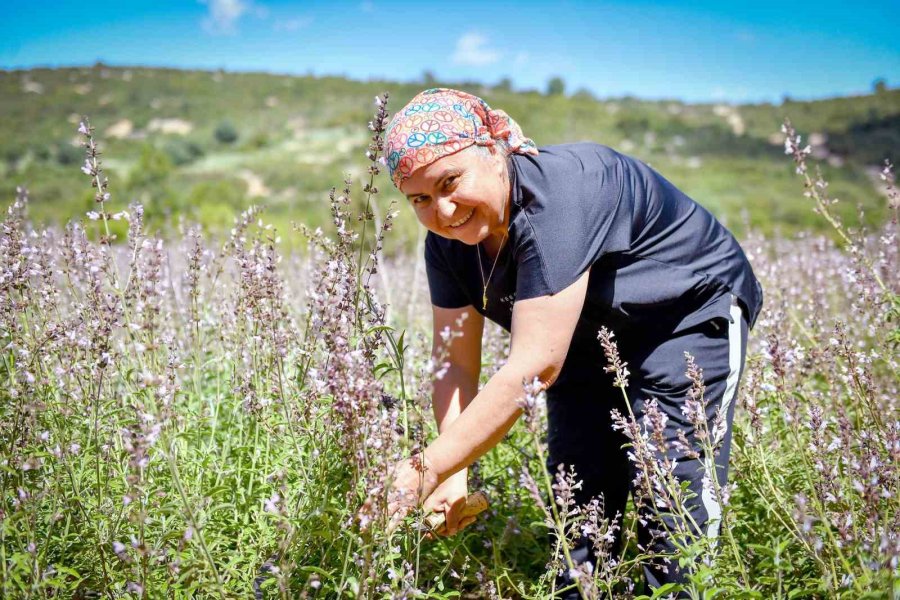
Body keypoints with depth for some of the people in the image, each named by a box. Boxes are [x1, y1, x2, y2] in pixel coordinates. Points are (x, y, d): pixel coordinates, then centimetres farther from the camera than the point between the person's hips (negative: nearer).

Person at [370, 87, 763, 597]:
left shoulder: (558, 197, -36)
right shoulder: (449, 243, -12)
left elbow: (534, 368, -40)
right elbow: (457, 366, -12)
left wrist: (427, 470, -39)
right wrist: (454, 477, -27)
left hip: (691, 312, -7)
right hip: (591, 339, 7)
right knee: (577, 501, 7)